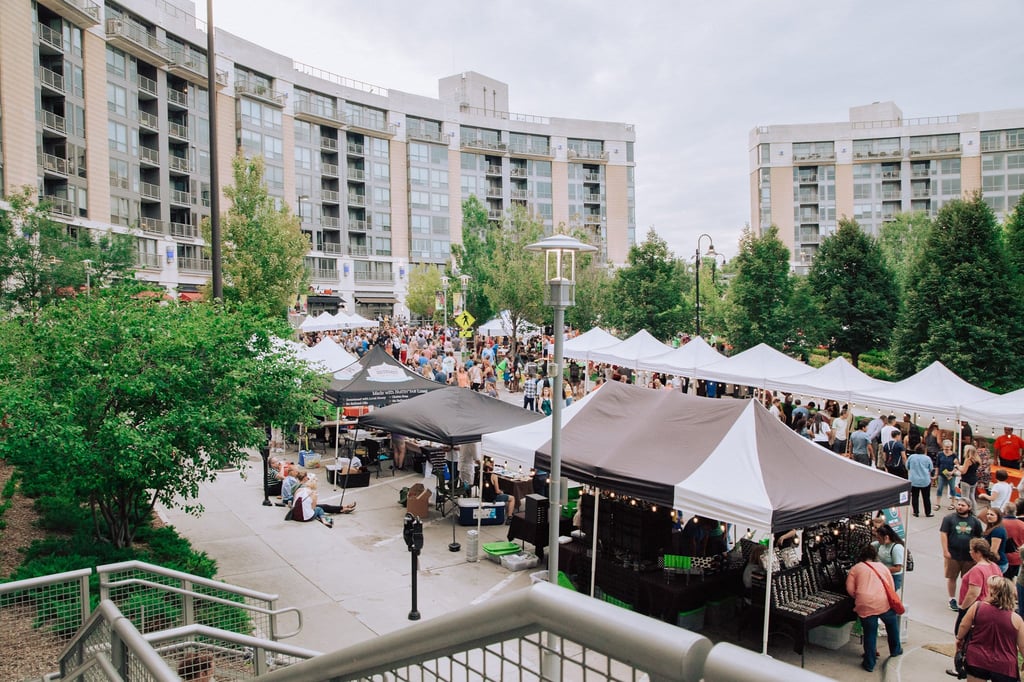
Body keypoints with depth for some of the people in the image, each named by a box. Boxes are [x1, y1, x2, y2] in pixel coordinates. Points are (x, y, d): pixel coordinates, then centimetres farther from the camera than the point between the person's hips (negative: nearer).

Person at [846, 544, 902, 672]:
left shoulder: (855, 568, 13)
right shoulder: (882, 567, 20)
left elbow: (850, 589, 6)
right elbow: (891, 586, 18)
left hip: (865, 606, -2)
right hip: (884, 603, 2)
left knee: (869, 633, 10)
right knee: (892, 624, 30)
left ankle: (869, 664, 17)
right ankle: (895, 650, 46)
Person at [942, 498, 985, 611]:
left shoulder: (975, 521, 4)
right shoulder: (949, 518, -4)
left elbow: (978, 537, 11)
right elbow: (943, 534, -6)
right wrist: (945, 551, -10)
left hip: (969, 555, 2)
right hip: (953, 555, -2)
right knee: (952, 578, 6)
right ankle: (952, 600, 19)